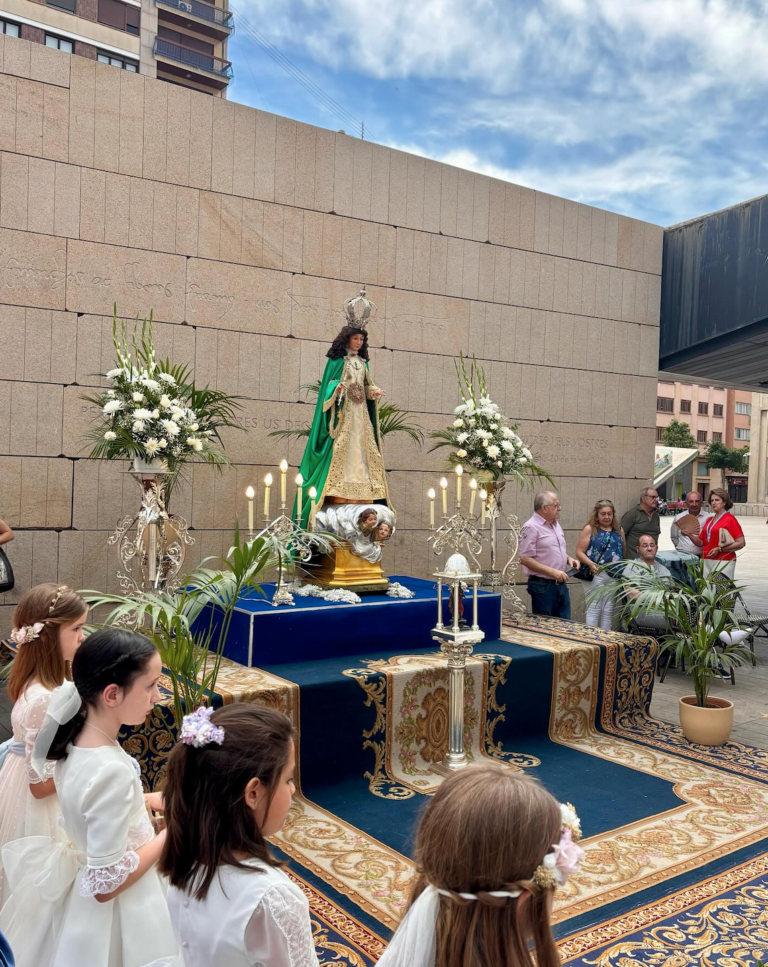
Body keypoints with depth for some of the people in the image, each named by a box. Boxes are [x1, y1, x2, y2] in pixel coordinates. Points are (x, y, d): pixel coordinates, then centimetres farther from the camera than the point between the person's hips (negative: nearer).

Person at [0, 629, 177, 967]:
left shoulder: (77, 740, -9)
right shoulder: (112, 771, -34)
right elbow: (107, 884, -27)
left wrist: (147, 800, 3)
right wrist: (173, 829, -19)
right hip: (115, 911, -8)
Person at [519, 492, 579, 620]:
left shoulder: (555, 524, 13)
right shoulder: (531, 527, -14)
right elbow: (525, 559, -18)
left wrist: (568, 559, 4)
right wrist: (552, 572, -21)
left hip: (561, 584, 8)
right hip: (542, 586, -8)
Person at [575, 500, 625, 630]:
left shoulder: (619, 530, 14)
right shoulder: (589, 529, 0)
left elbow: (624, 553, 16)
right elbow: (579, 552, -6)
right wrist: (590, 563, -21)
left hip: (615, 577, 4)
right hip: (595, 574, -4)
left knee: (608, 611, 10)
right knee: (593, 609, -5)